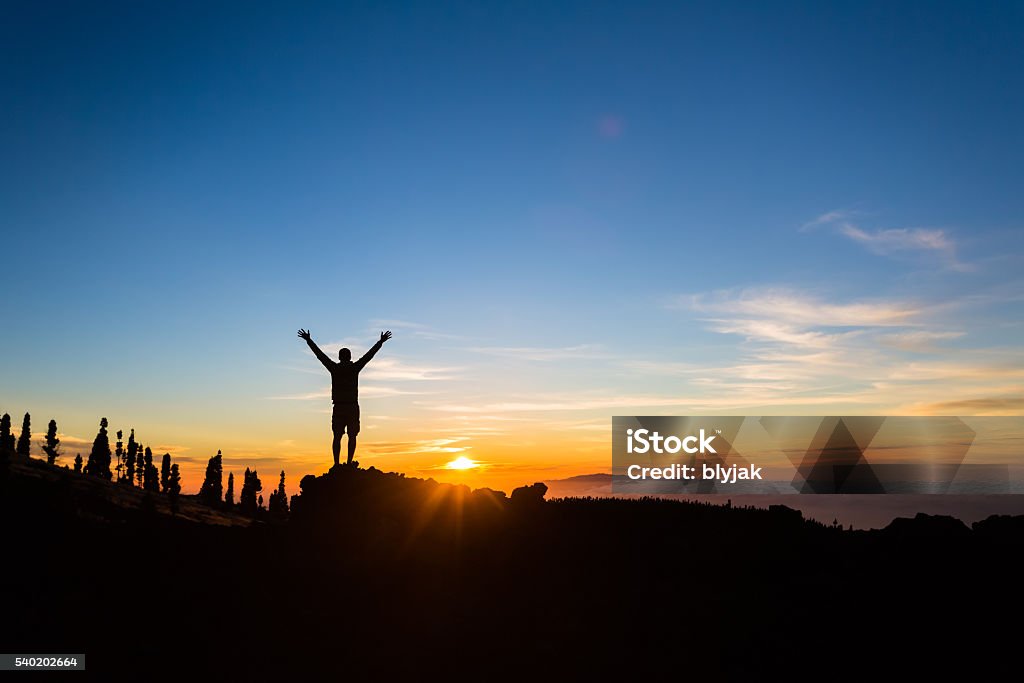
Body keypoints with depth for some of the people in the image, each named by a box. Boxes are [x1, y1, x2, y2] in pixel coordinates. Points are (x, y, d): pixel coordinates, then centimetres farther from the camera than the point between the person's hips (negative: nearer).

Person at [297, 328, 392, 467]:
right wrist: (381, 341, 12)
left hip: (338, 407, 1)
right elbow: (370, 354, 4)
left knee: (337, 437, 5)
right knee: (352, 436, 3)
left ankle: (336, 463, -1)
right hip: (352, 407, -1)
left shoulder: (334, 368, 1)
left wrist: (309, 340, 18)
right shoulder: (355, 367, -1)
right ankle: (349, 463, -3)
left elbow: (319, 354, 9)